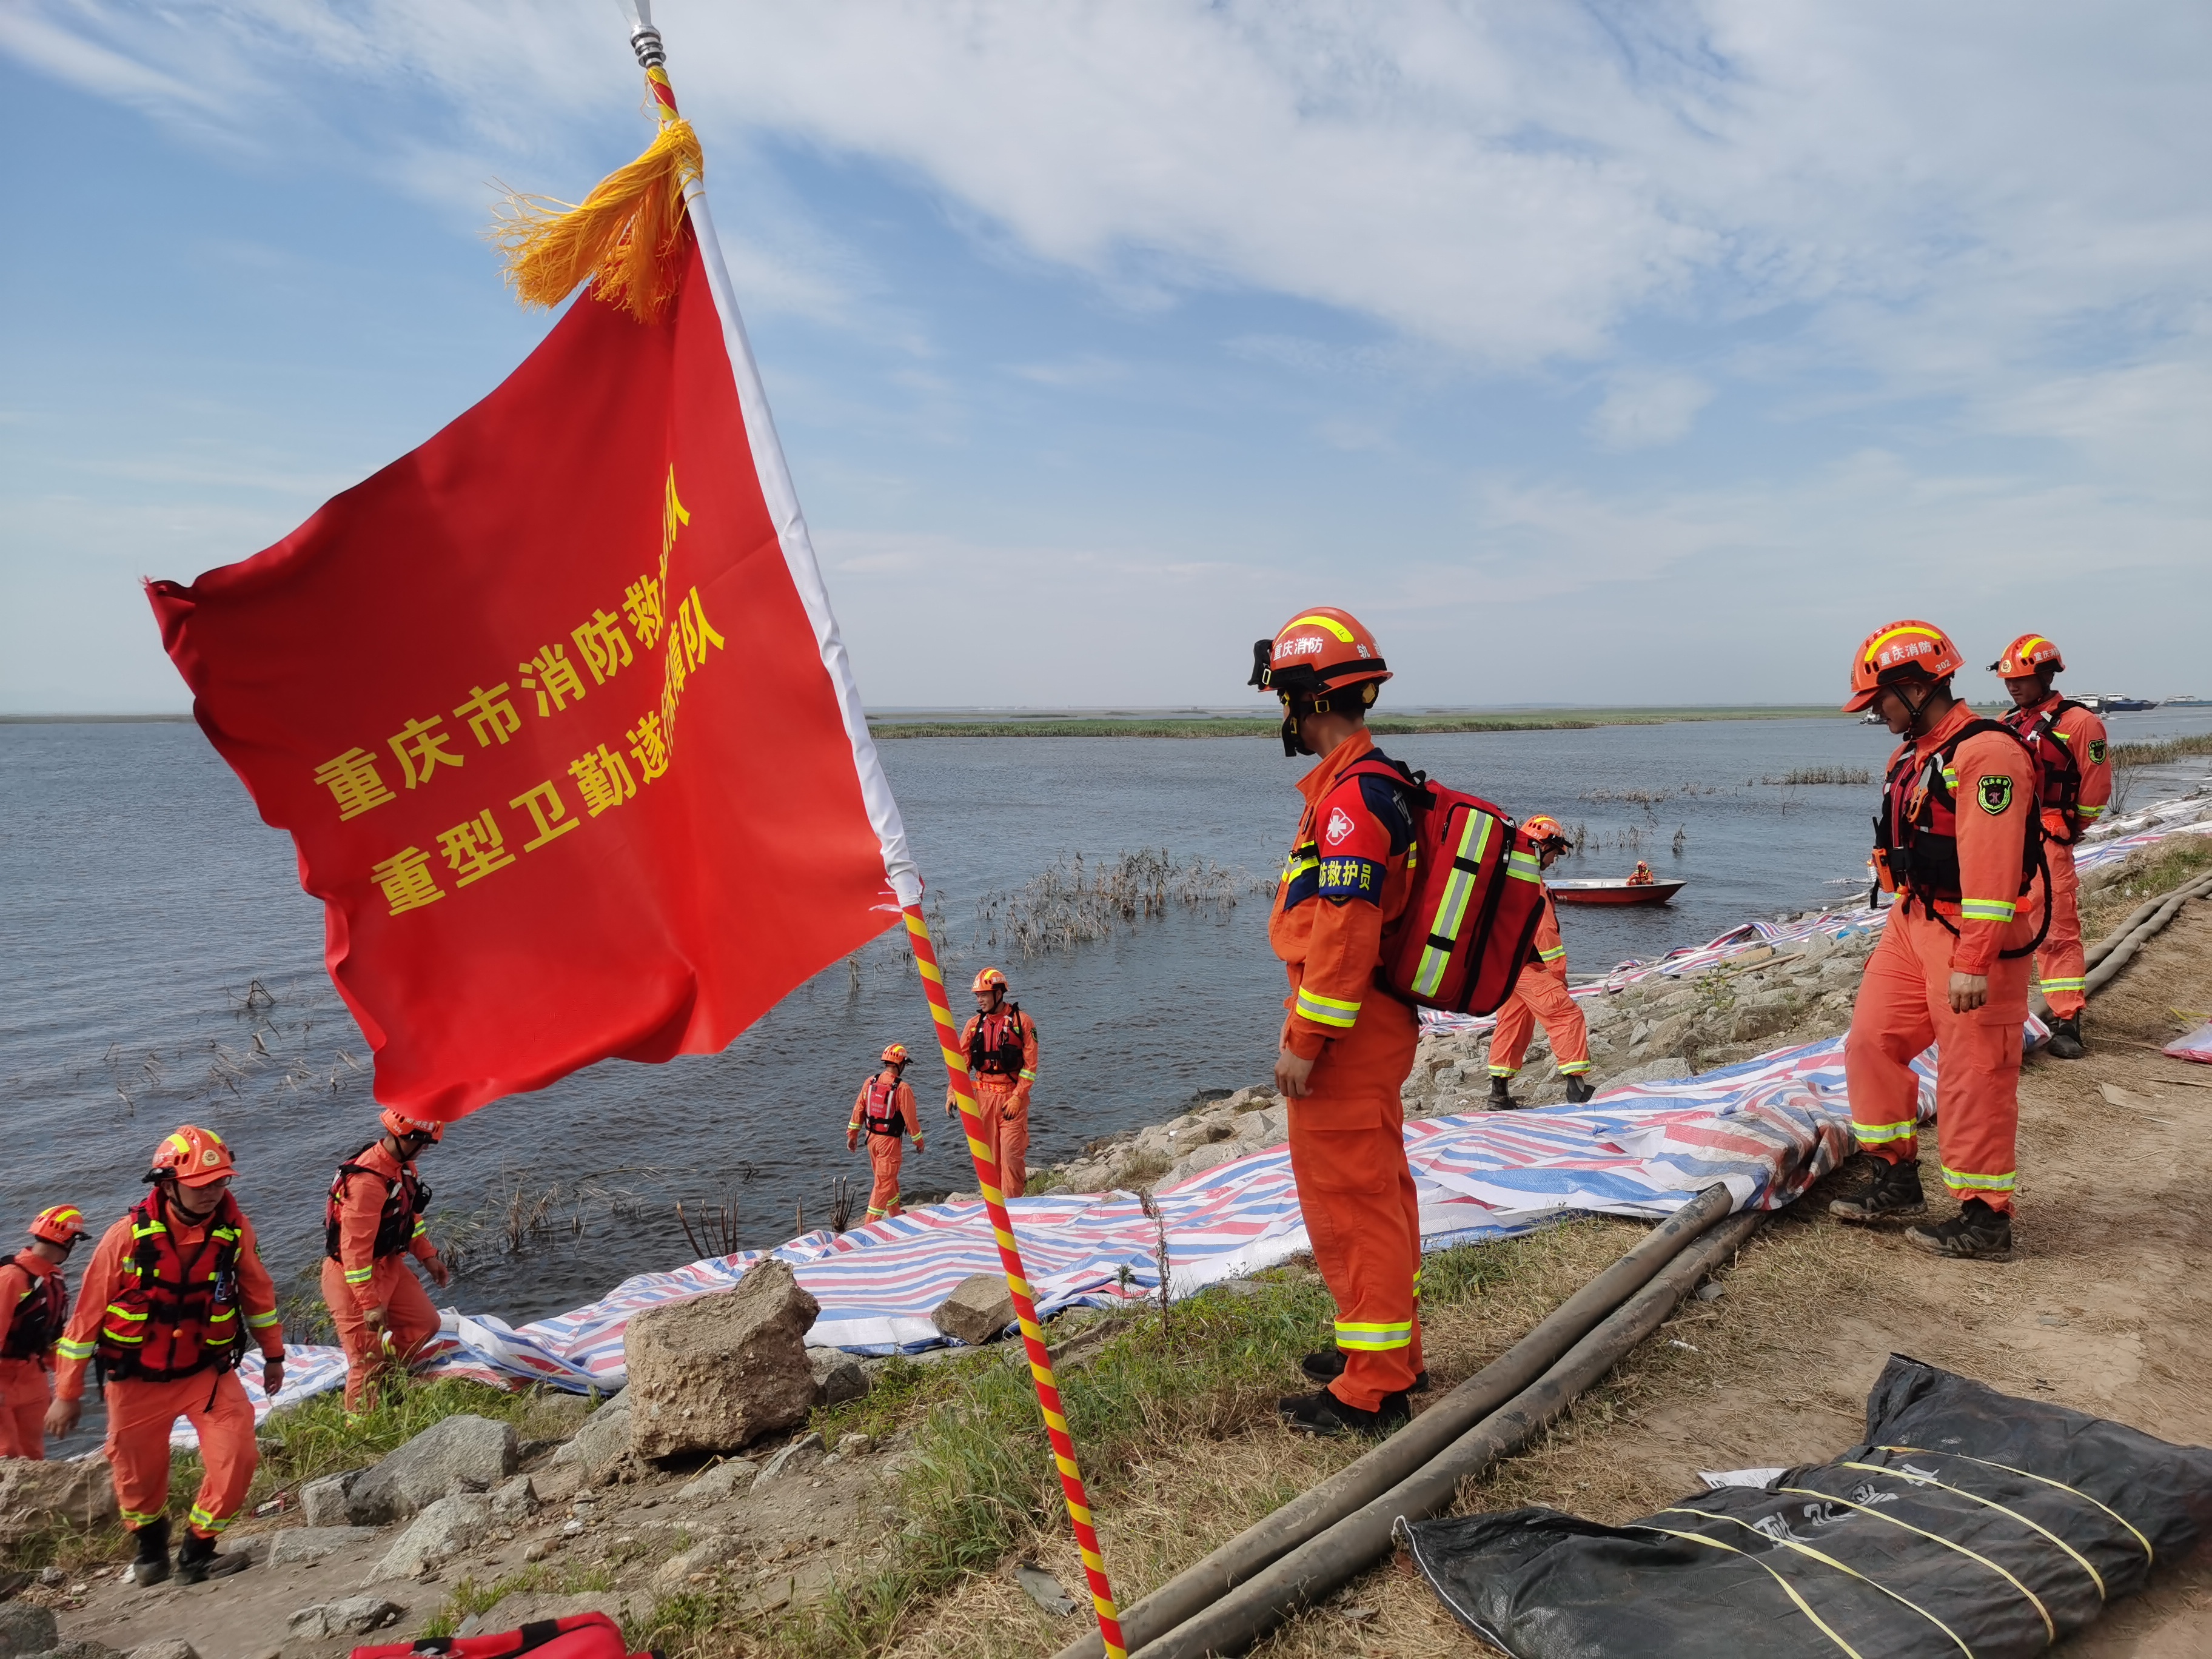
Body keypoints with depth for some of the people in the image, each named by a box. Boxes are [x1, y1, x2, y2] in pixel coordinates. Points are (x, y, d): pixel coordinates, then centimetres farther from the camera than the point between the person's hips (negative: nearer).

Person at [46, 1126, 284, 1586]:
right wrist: (67, 1394, -2)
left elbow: (257, 1291, 4)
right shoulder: (127, 1237, -20)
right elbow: (87, 1314, -9)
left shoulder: (233, 1228, -13)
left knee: (237, 1458, -15)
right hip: (138, 1381, -1)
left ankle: (197, 1553, 7)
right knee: (138, 1475, 15)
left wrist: (273, 1354, 13)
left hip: (209, 1371, 1)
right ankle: (151, 1546, 46)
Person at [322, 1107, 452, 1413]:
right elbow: (355, 1248, -28)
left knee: (425, 1323, 15)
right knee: (367, 1362, -1)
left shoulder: (403, 1164, -2)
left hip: (388, 1265, 9)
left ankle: (386, 1379, 31)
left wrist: (428, 1256, 12)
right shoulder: (368, 1181, -31)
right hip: (353, 1277, -9)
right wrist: (370, 1303, -24)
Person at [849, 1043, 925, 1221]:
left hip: (871, 1138, 7)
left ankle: (896, 1214, 40)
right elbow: (910, 1118, -13)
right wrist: (918, 1140, 1)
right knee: (884, 1182, 2)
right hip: (890, 1141, -7)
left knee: (888, 1178, 23)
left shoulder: (870, 1082, -1)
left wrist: (852, 1135, 14)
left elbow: (858, 1110, 5)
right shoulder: (902, 1088, -18)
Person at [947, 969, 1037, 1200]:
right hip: (983, 1096, 4)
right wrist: (952, 1093, -6)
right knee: (988, 1154, 7)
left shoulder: (1022, 1022, -4)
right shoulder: (974, 1024, 7)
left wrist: (1017, 1097, -13)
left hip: (1012, 1097, -4)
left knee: (1011, 1153, -9)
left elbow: (1030, 1065, -6)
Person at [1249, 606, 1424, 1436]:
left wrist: (1306, 1041, -21)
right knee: (1376, 1185, 19)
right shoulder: (1366, 782, 14)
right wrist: (1305, 1021, 23)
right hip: (1372, 1025, 11)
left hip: (1349, 1032, -11)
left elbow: (1345, 931, -25)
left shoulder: (1353, 794, -20)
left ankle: (1371, 1390, 9)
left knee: (1349, 1195, -2)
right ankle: (1391, 1348, 34)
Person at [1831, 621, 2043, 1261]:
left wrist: (1972, 963, -28)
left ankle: (1985, 1220, 10)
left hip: (1973, 937, -9)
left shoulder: (1986, 753, -19)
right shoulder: (1913, 756, 12)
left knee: (1974, 1076, -2)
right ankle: (1897, 1183, 22)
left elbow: (1991, 867, -25)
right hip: (1913, 926, 9)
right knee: (1871, 1042, 9)